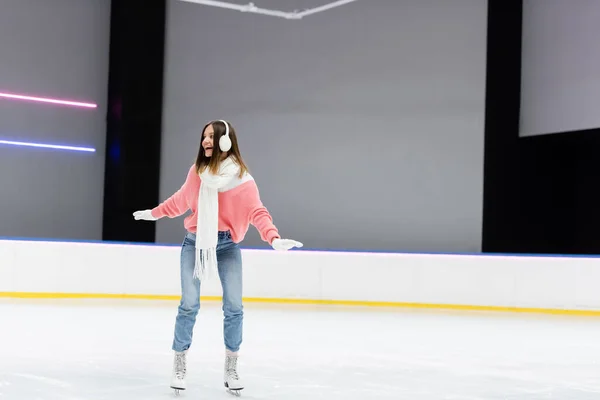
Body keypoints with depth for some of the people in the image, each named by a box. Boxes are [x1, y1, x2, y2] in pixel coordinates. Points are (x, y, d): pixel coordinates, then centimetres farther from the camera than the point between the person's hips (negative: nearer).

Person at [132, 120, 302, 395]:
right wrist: (154, 213, 26)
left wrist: (273, 238, -37)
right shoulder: (197, 171, -1)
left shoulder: (241, 178, -12)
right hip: (195, 243, 2)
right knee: (189, 305, -4)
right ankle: (179, 365, 12)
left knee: (234, 307, -4)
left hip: (227, 245, -2)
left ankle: (231, 369, 12)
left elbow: (257, 212, -21)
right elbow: (181, 200, 16)